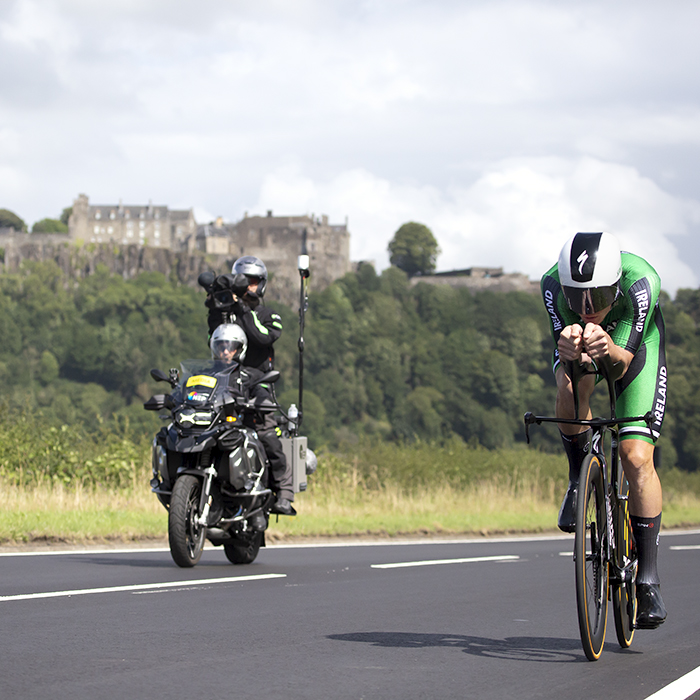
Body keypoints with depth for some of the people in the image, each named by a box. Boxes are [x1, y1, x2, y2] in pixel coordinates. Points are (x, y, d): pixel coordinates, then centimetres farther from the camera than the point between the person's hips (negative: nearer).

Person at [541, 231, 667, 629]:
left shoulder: (641, 281, -39)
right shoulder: (554, 283, -34)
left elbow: (628, 357, -40)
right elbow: (565, 356, -36)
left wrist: (610, 350, -63)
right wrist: (568, 348, -60)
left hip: (635, 345, -1)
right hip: (579, 348, 1)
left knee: (637, 458, -16)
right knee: (573, 386, -36)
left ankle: (648, 577, -5)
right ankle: (579, 477, -8)